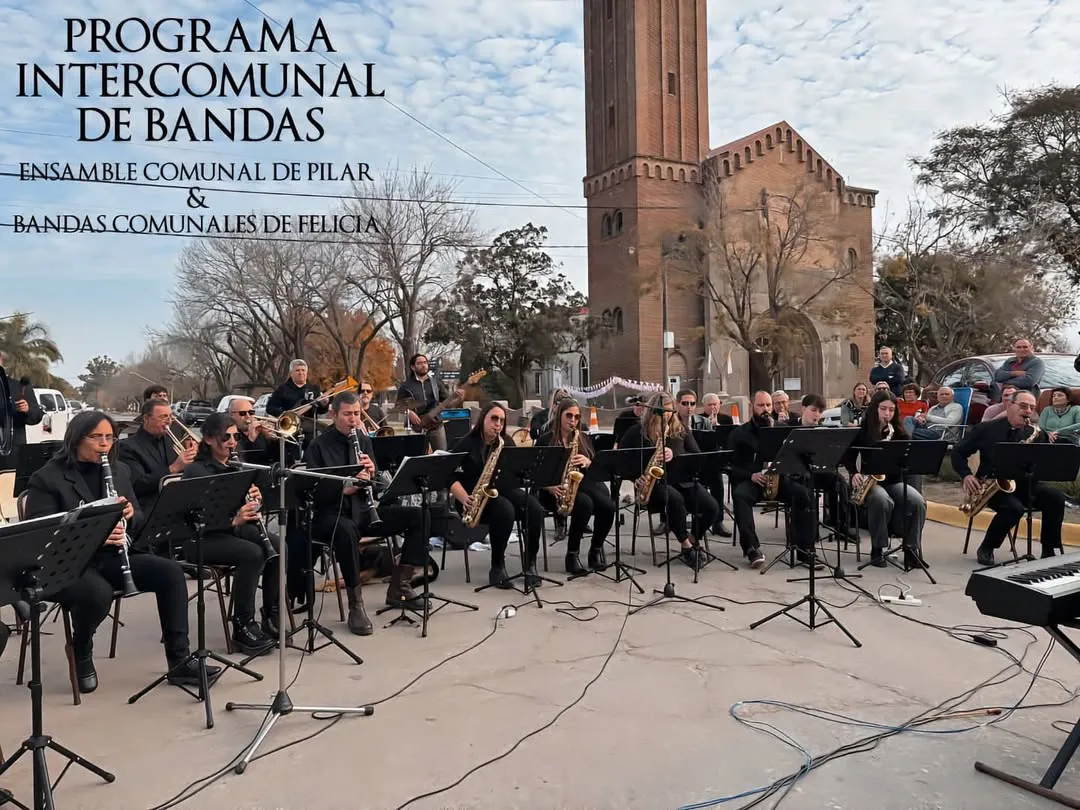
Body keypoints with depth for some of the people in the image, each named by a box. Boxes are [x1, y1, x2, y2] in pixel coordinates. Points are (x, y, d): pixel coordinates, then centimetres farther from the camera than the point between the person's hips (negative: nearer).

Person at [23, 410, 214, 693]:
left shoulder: (119, 470, 10)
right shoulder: (46, 479, -7)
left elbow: (138, 521, 13)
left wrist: (130, 515, -13)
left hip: (112, 556, 5)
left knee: (171, 572, -18)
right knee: (98, 593, -37)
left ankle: (179, 661, -12)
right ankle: (80, 650, 1)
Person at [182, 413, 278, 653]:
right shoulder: (196, 471, -11)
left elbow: (251, 513, 12)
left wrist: (256, 501, -12)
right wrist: (233, 520, -34)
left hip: (235, 529, 6)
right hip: (202, 538, -6)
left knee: (278, 546, -20)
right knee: (252, 554, -32)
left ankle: (272, 617, -8)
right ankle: (242, 626, -18)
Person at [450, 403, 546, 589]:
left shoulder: (506, 443, 11)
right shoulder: (467, 443, -2)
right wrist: (464, 498, -23)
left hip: (503, 490, 5)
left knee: (536, 510, -24)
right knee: (505, 511, -36)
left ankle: (530, 563, -9)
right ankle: (497, 567, -19)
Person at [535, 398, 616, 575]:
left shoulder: (584, 438, 16)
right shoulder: (545, 440, 3)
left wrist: (587, 462, -11)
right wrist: (550, 486, -20)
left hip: (583, 484, 4)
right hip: (557, 491, -4)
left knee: (608, 506, -27)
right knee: (585, 504, -35)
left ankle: (596, 549, 0)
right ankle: (572, 555, -18)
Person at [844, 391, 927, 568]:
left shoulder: (899, 432, 9)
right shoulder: (862, 431, 1)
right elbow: (848, 457, 4)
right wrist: (854, 473, -15)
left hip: (893, 480, 3)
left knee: (917, 502, -27)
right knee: (882, 501, -36)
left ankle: (912, 548, -14)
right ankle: (877, 550, -19)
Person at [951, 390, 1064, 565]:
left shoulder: (1036, 435, 7)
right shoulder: (986, 429, 0)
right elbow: (958, 452, 3)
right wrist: (966, 475, -12)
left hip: (1023, 485, 4)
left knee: (1056, 497, -23)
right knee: (1015, 508, -32)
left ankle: (1049, 550, -7)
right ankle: (986, 548, -8)